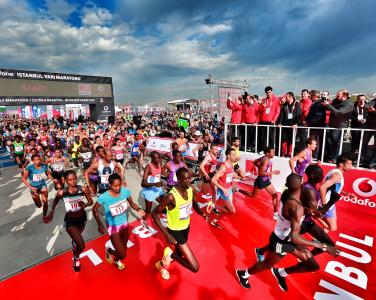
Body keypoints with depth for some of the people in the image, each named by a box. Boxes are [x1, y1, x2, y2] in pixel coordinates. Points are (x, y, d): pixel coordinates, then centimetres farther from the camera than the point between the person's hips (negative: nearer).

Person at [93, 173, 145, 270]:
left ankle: (116, 260, 60)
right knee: (122, 254, -4)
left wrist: (138, 209, -23)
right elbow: (95, 209, -9)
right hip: (113, 227, -3)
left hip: (124, 224, 4)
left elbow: (132, 203, -4)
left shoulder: (125, 191, -22)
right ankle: (109, 250, 30)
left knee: (124, 248, 24)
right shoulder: (104, 197, -28)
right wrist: (99, 224, -9)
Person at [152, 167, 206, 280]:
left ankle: (163, 263, 59)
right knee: (195, 267, -10)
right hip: (175, 231, -7)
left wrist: (202, 214, -9)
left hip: (186, 227, 7)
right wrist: (167, 234, -28)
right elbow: (154, 214, -23)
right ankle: (170, 255, 10)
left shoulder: (191, 190, -13)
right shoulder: (171, 196, -33)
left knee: (179, 254, 31)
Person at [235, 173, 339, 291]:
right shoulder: (297, 207, -38)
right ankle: (243, 274, 48)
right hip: (281, 242, -7)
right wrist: (322, 246, -36)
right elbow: (294, 237, -40)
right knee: (267, 265, 21)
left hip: (287, 237, 7)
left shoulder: (286, 193, -13)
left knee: (313, 266, 18)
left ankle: (281, 273, 37)